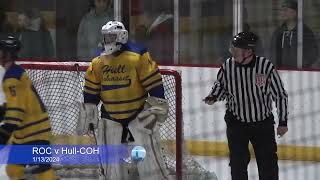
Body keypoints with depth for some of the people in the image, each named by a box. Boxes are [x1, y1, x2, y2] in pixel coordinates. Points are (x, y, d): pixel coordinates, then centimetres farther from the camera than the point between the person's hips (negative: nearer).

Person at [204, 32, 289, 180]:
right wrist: (213, 97, -12)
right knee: (238, 161, 4)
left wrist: (283, 122, -5)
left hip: (263, 123, -2)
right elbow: (220, 86, 9)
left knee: (268, 162, 3)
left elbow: (280, 95, -7)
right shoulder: (227, 66, -11)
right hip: (236, 122, 2)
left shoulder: (266, 66, -17)